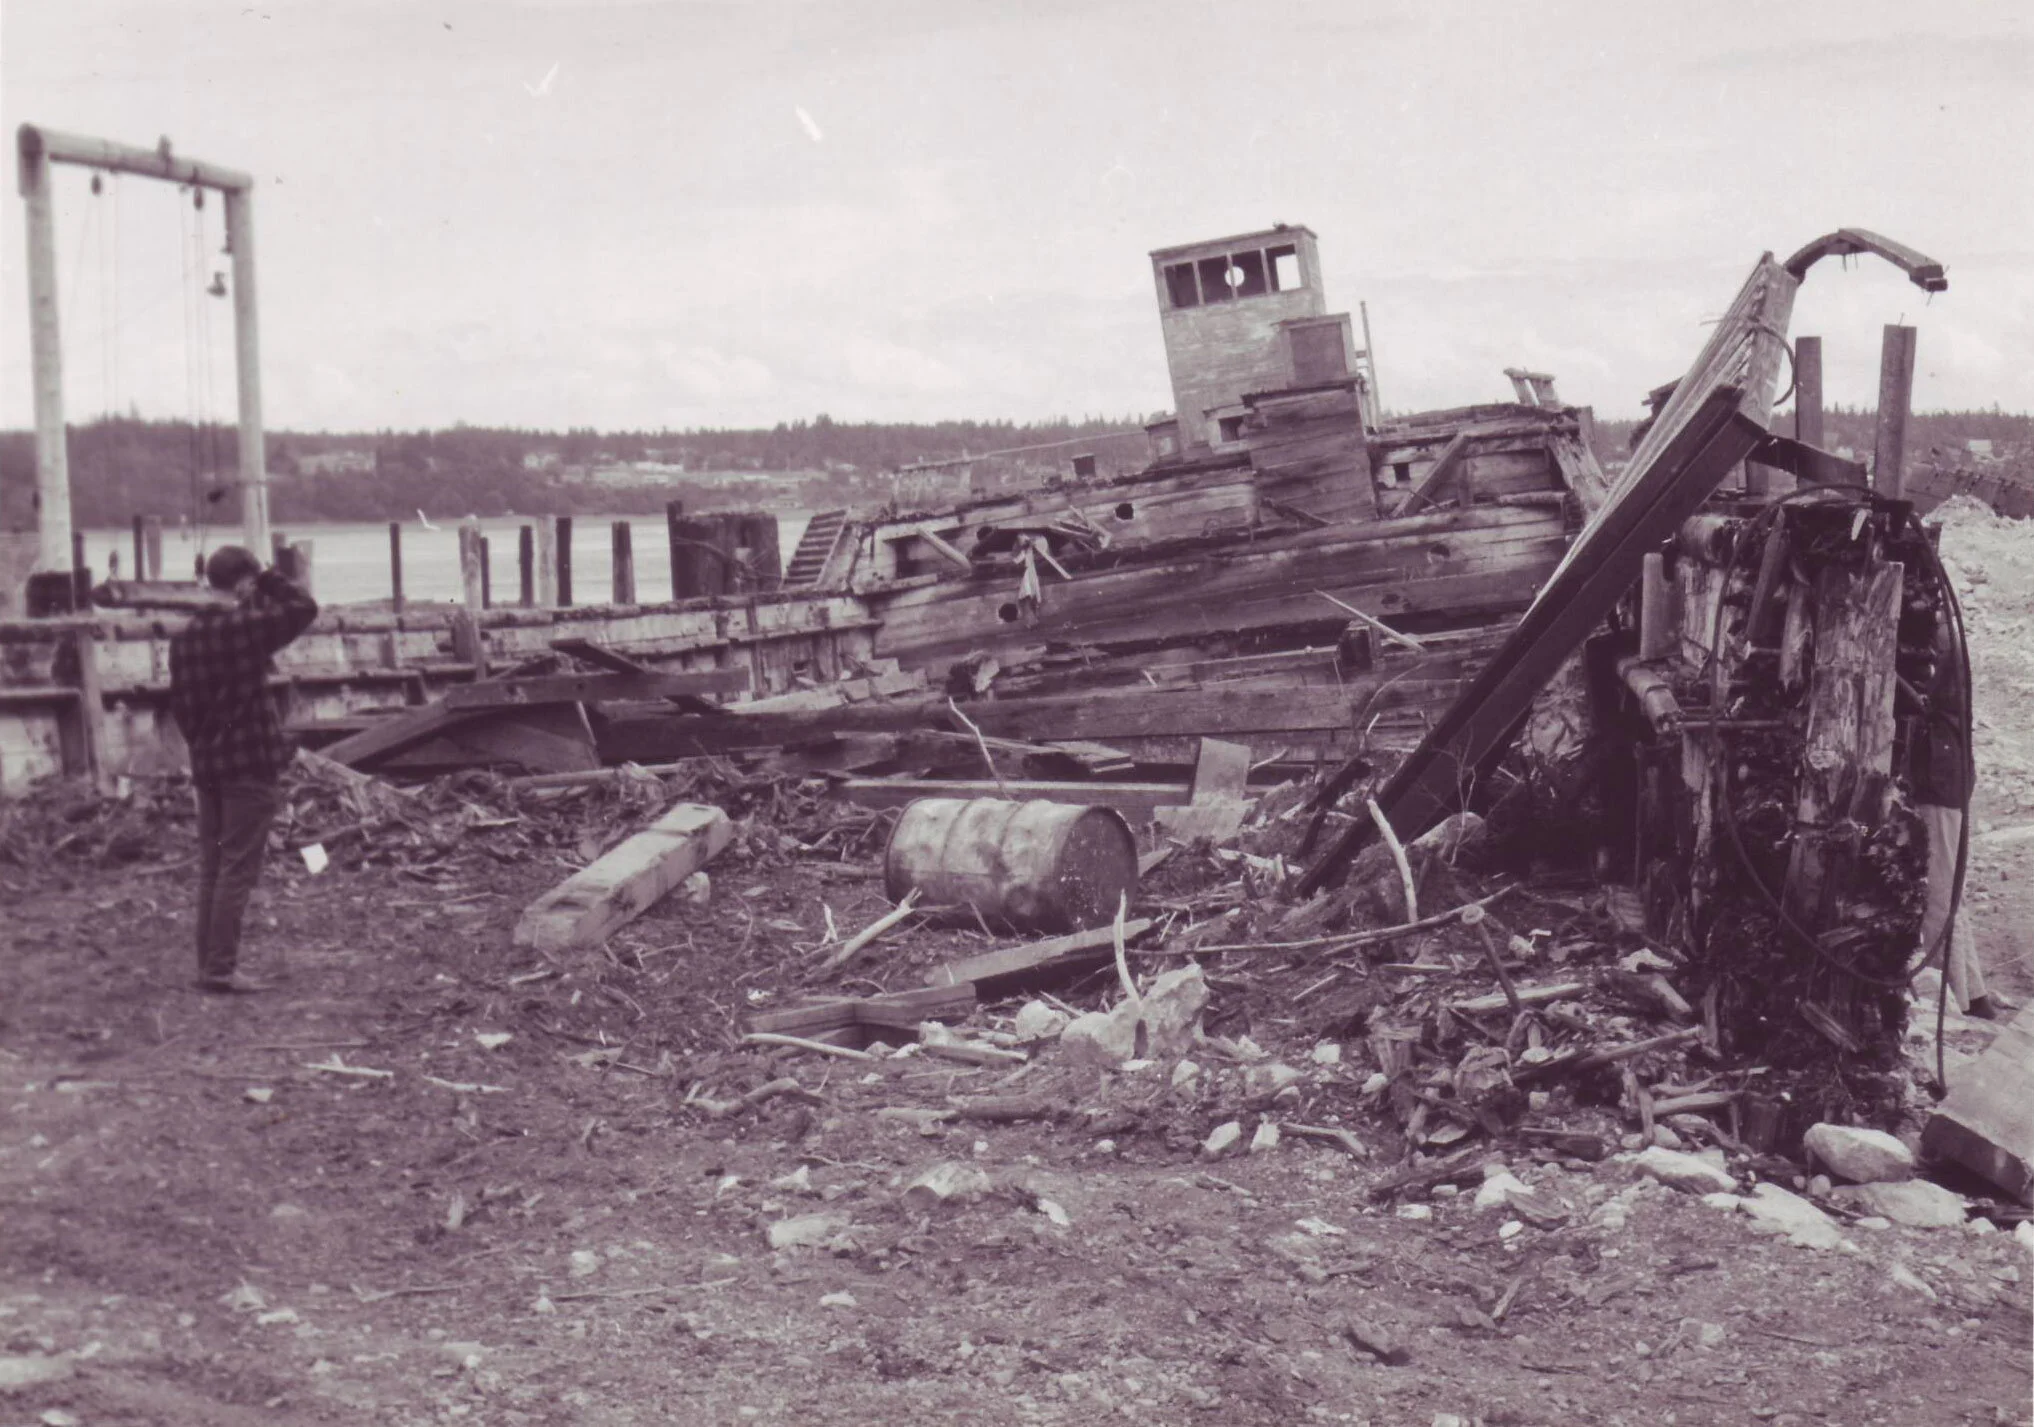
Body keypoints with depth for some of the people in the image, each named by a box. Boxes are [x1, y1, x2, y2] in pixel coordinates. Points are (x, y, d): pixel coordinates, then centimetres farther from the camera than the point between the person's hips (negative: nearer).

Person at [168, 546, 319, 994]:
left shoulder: (184, 638, 8)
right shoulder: (248, 626, -13)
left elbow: (179, 705, 12)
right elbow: (305, 607, -3)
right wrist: (267, 579, 4)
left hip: (206, 766, 7)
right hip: (251, 764, -7)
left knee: (211, 868, 13)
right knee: (238, 869, -4)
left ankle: (208, 964, 17)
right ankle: (221, 969, -6)